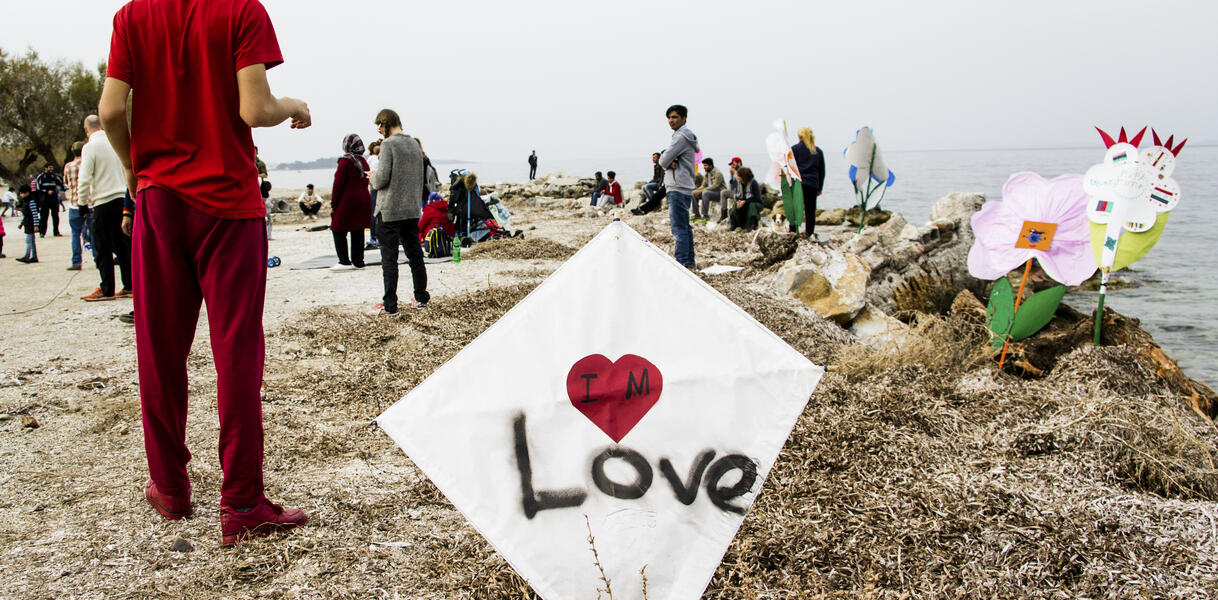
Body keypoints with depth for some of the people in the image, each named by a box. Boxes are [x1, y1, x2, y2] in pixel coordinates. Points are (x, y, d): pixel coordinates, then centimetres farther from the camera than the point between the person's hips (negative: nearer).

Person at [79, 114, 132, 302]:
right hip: (122, 198, 6)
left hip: (103, 202, -6)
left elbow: (85, 178, -12)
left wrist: (83, 201, 1)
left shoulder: (90, 147, -9)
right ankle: (129, 285, 11)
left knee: (103, 248, 1)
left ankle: (107, 290, 3)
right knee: (122, 244, 11)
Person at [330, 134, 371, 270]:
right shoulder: (363, 162, 10)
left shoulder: (345, 162, -12)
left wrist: (333, 205, -7)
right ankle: (358, 261, 12)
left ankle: (344, 262, -5)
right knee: (358, 232, 10)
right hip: (363, 200, 7)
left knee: (339, 232, -1)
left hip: (347, 201, -7)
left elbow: (338, 185, -12)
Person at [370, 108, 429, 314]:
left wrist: (373, 177, 4)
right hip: (412, 210, 7)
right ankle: (421, 297, 22)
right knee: (415, 254, 15)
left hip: (390, 210, -7)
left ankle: (390, 305, -3)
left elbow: (383, 178, -17)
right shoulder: (414, 144, 11)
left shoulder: (388, 144, -11)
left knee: (389, 258, -3)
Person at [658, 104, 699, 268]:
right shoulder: (685, 136, 21)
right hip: (685, 187, 11)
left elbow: (663, 161, -16)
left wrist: (668, 162, 6)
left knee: (678, 227, -12)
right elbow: (665, 160, 17)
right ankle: (689, 261, 18)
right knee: (685, 226, 13)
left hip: (678, 188, -11)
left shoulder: (681, 137, -12)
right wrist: (671, 162, -5)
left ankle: (681, 263, -14)